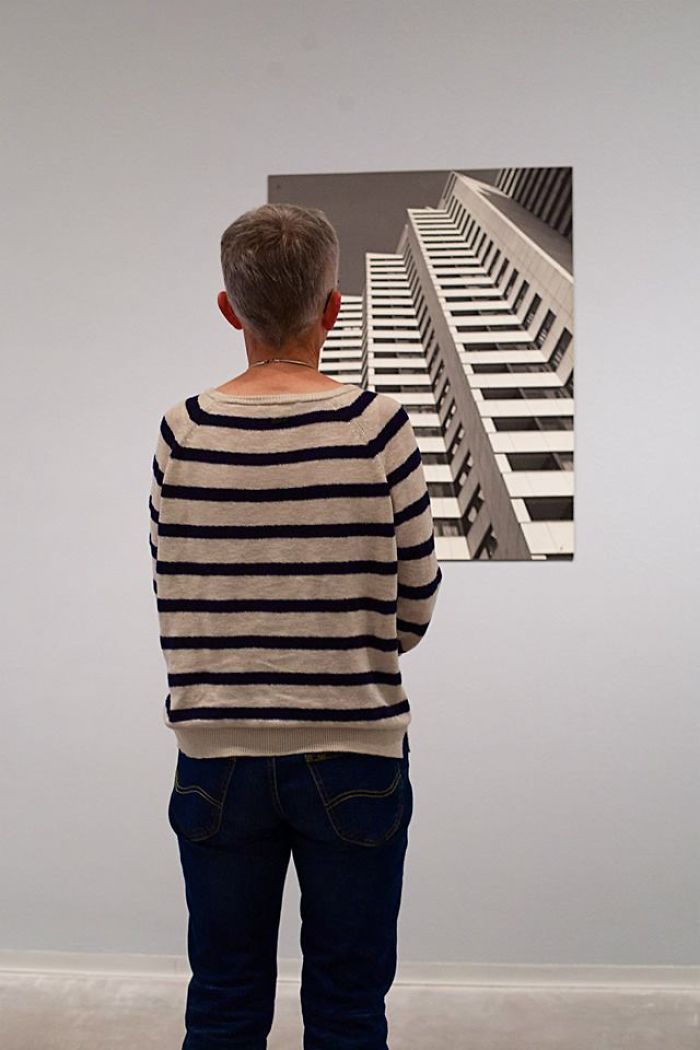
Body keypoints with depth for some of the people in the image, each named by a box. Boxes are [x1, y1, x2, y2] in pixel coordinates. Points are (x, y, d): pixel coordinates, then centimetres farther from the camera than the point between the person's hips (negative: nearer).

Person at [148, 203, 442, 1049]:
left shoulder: (181, 433, -6)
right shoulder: (377, 425, -11)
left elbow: (173, 603, 0)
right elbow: (415, 607, -5)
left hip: (216, 754, 2)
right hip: (353, 755, -2)